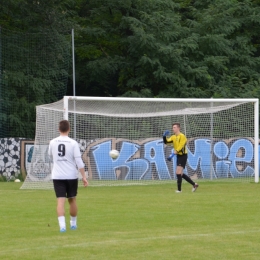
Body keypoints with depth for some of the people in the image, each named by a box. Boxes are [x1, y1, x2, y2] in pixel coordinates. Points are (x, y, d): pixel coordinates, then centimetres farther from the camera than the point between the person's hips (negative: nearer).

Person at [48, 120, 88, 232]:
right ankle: (73, 223, 28)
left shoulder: (53, 142, 1)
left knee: (60, 200, -4)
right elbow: (79, 161, -10)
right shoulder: (73, 143, -6)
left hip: (57, 176, 1)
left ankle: (62, 225, -17)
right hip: (71, 176, 0)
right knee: (72, 199, 16)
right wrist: (84, 177, -6)